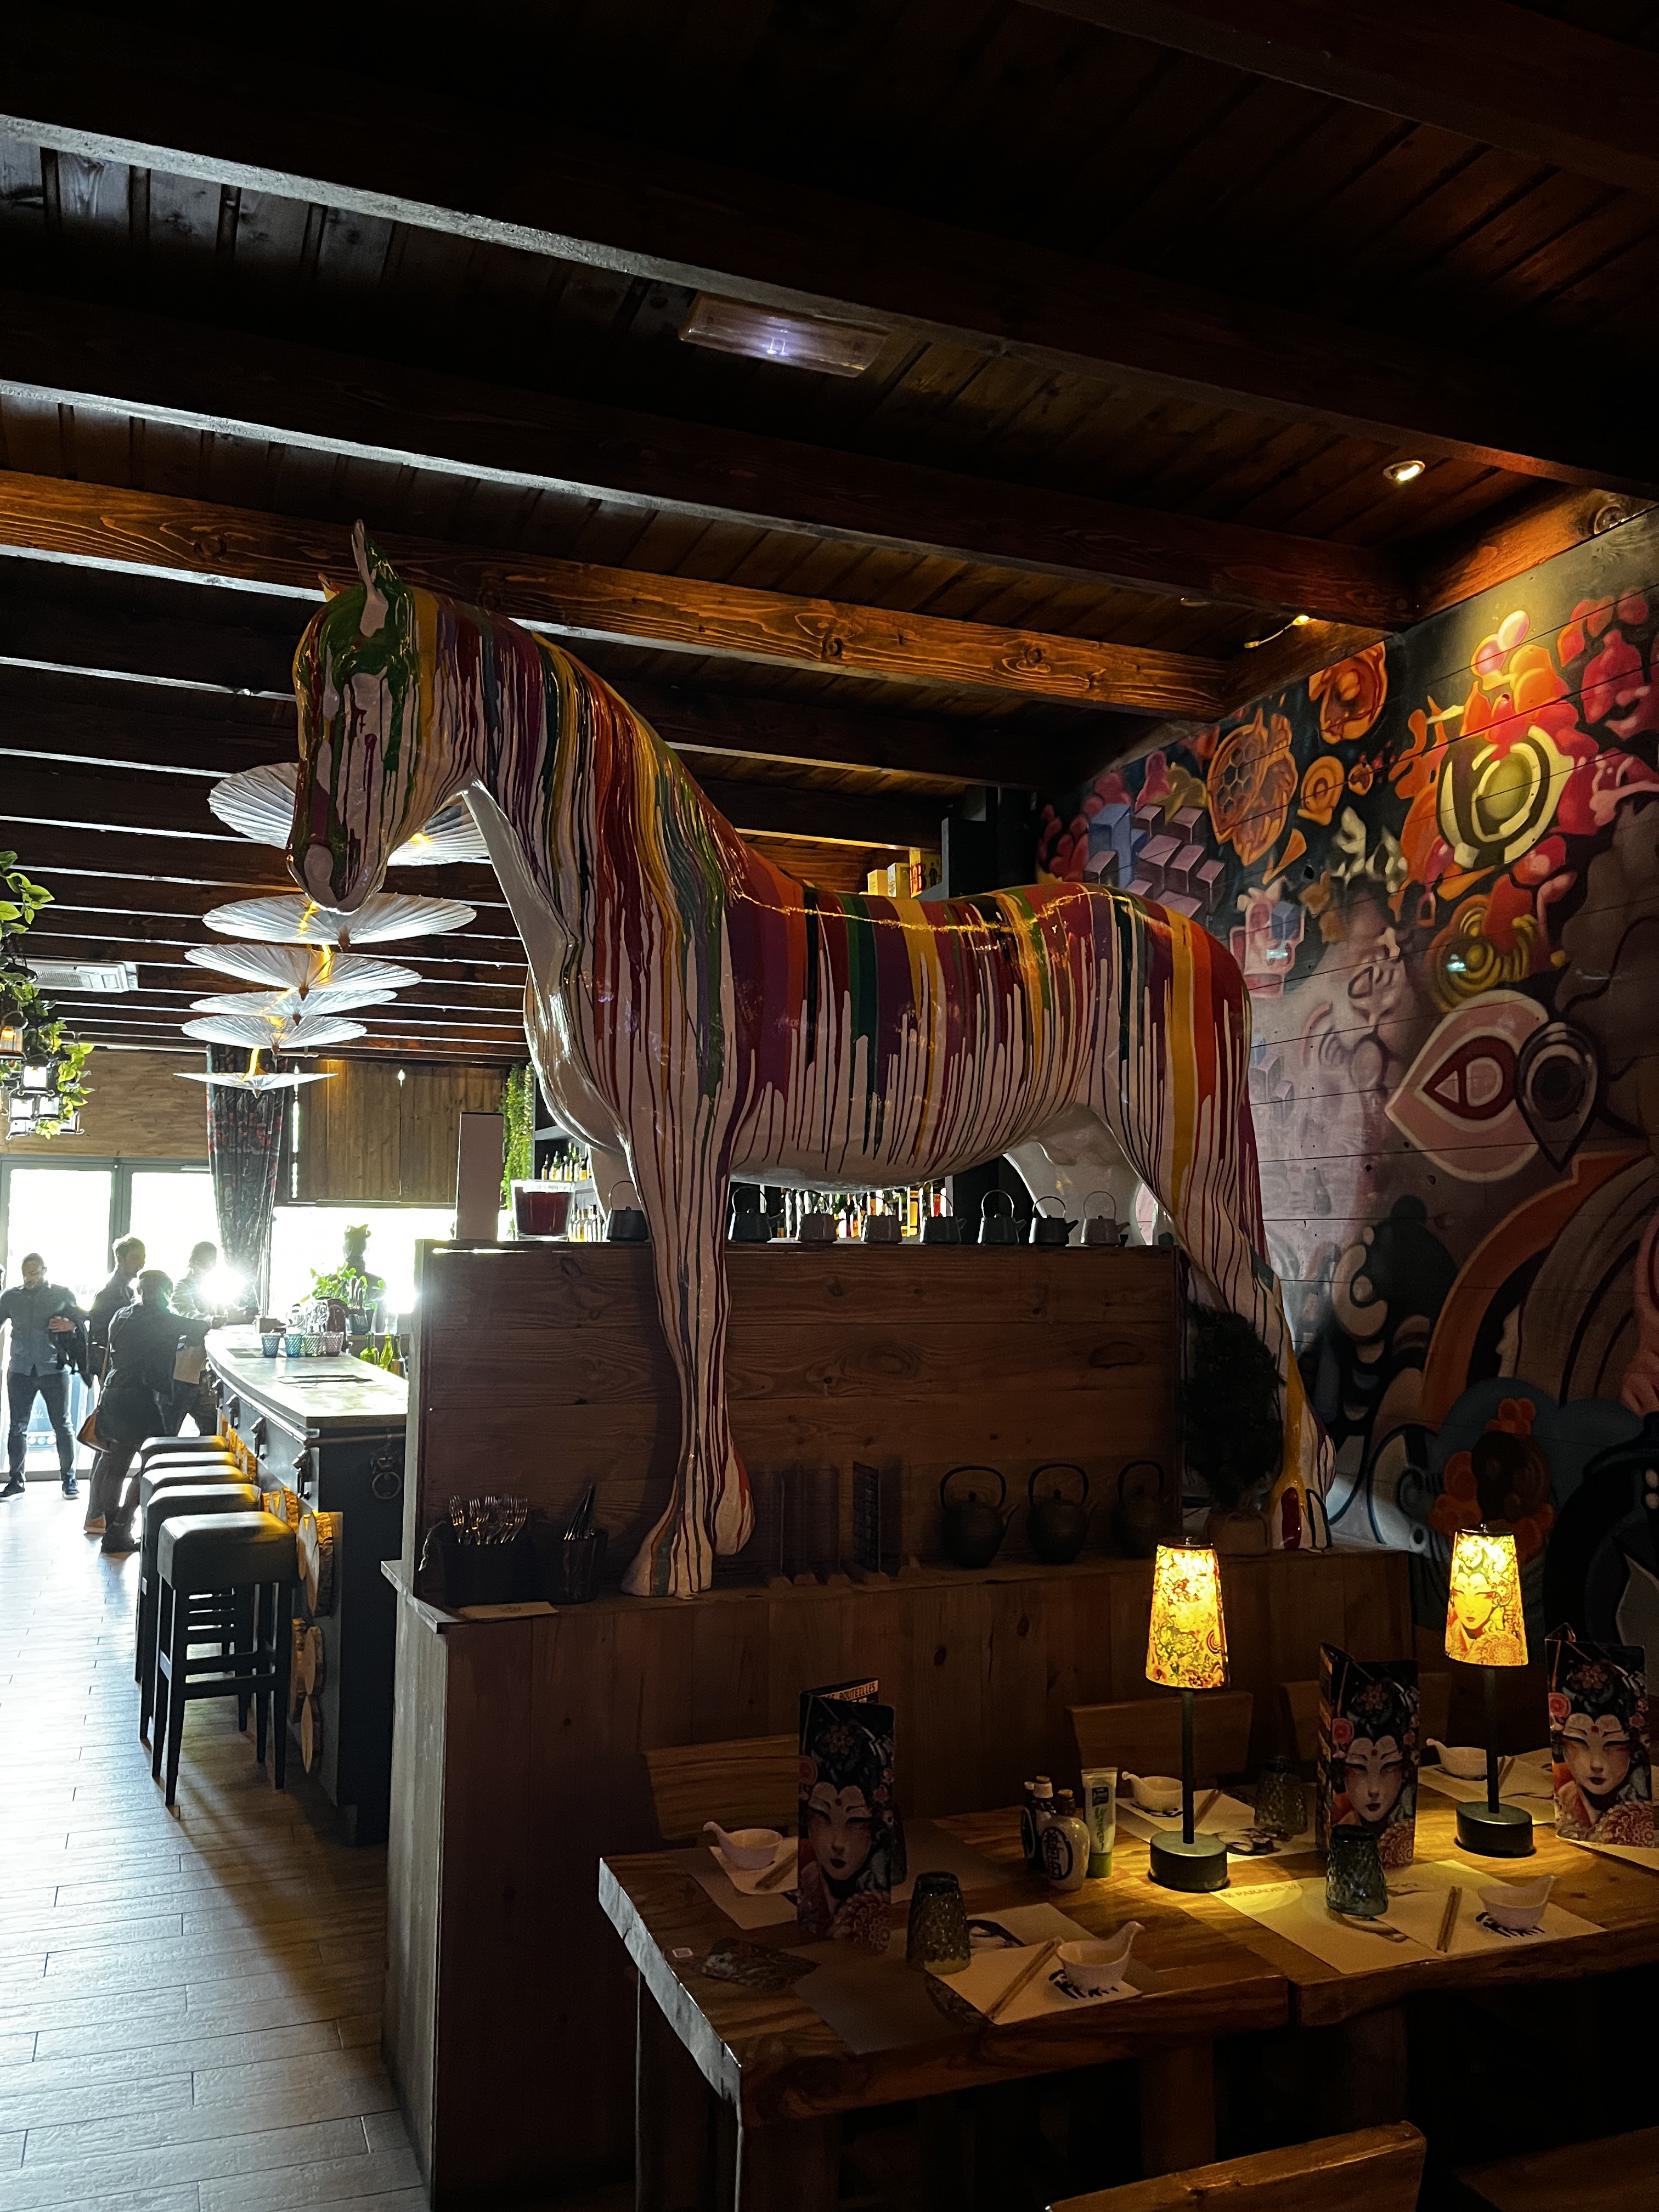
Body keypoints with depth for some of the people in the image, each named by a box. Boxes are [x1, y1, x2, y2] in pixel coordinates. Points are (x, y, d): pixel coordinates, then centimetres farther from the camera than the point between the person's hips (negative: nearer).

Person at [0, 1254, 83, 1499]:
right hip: (20, 1370, 2)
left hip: (54, 1369, -2)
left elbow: (82, 1321, 8)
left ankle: (69, 1479, 9)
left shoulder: (63, 1295, 5)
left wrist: (70, 1325, -12)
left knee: (62, 1425, 1)